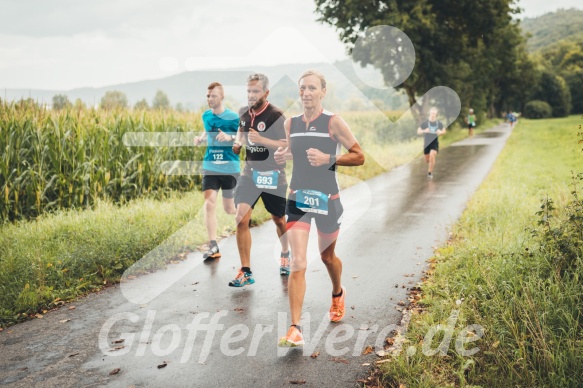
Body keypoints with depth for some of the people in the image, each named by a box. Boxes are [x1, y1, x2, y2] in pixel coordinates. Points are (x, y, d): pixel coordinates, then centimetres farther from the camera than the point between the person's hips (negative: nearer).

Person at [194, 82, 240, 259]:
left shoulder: (233, 117, -8)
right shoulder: (206, 116, 6)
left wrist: (230, 137, -23)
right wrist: (200, 138, 3)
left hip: (230, 168, -3)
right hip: (210, 167, 3)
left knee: (229, 209, 7)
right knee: (209, 203, -11)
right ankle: (213, 247, -6)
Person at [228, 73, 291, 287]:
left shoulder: (276, 116, -15)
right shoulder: (244, 113, 2)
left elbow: (287, 146, -19)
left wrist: (261, 140, -30)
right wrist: (238, 142, 5)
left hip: (272, 175, -3)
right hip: (250, 173, 4)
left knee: (279, 220, 15)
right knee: (241, 219, -11)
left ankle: (285, 254, 45)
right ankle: (245, 272, -3)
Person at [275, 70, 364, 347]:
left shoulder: (333, 122, -9)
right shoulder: (290, 123, 3)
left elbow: (359, 157, -7)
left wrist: (329, 159, -22)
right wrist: (281, 157, -3)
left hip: (327, 199, -2)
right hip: (297, 198, 2)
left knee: (327, 256, 18)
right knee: (298, 264, -10)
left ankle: (338, 294, 51)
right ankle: (295, 330, -9)